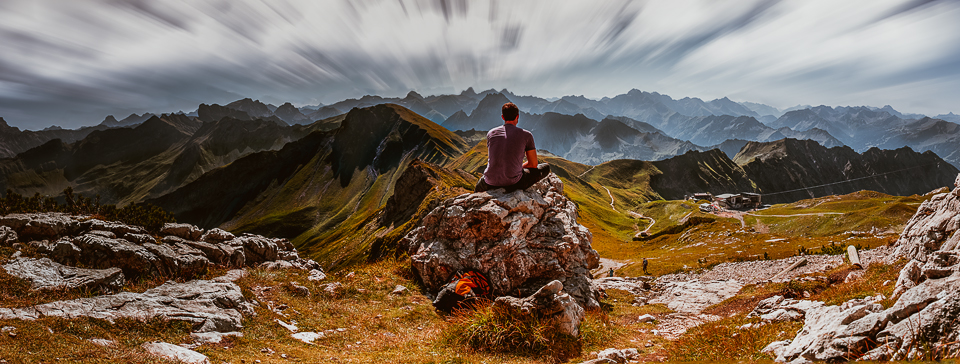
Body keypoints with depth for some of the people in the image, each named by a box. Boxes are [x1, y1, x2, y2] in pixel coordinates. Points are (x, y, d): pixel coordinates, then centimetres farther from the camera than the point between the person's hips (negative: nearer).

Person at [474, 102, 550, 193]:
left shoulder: (491, 133, 6)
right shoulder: (526, 135, -3)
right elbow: (533, 164, 3)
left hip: (491, 182, 5)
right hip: (513, 181, -5)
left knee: (478, 190, 43)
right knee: (546, 167, 15)